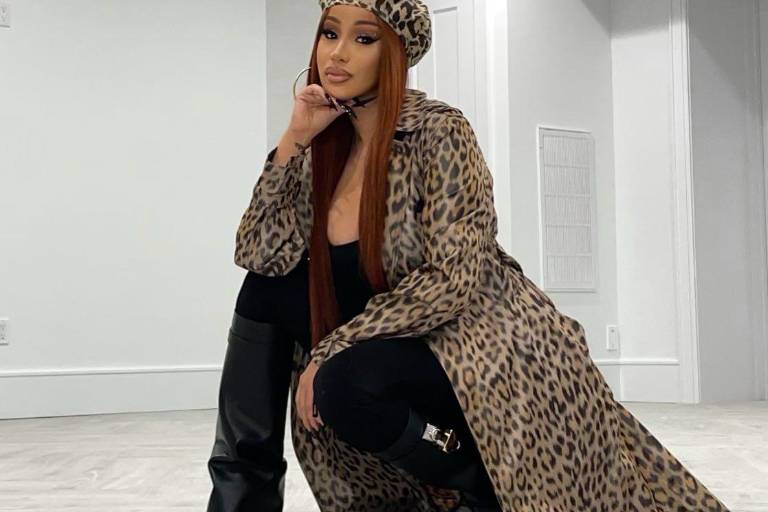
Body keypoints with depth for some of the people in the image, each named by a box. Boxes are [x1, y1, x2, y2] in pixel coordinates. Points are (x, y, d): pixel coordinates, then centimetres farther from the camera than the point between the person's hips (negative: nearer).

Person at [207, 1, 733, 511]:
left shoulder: (438, 132, -16)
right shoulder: (324, 146, 3)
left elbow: (452, 281, -22)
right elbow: (258, 255, -4)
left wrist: (330, 351, -23)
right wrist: (292, 139, -12)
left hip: (483, 348, -6)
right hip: (401, 343, 7)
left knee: (344, 383, -32)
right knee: (268, 286, -5)